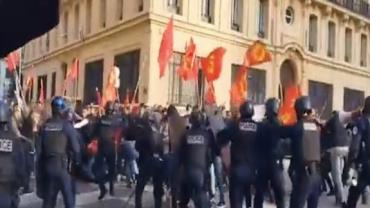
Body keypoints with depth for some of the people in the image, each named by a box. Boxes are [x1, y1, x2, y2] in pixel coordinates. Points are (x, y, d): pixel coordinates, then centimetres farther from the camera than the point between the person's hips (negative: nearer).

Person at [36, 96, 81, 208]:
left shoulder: (45, 125, 2)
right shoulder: (67, 125, -9)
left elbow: (39, 148, 4)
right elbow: (75, 147, -10)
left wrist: (40, 166, 12)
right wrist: (77, 161, 6)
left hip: (48, 165, 4)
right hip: (63, 165, -4)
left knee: (48, 199, 14)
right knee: (69, 198, 7)